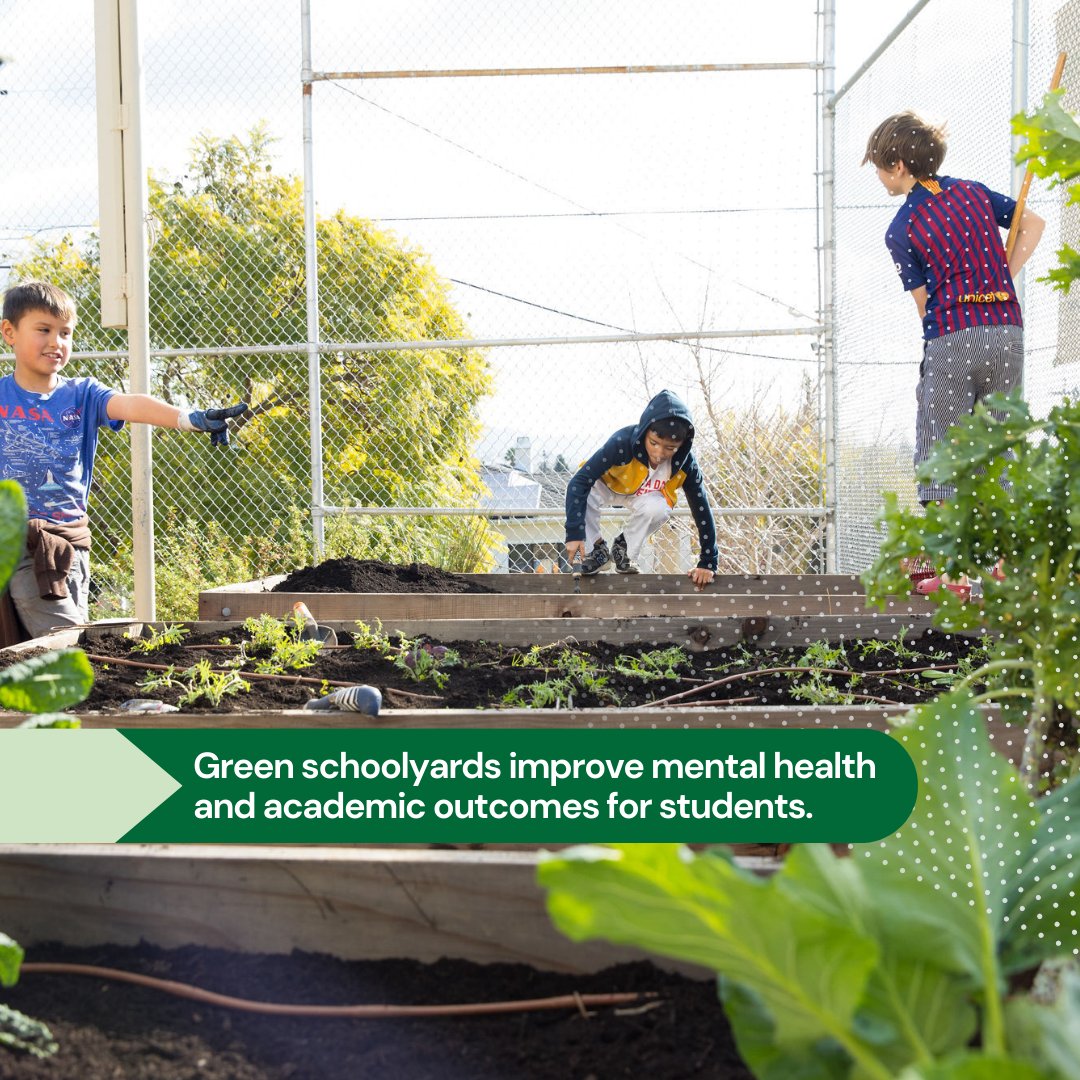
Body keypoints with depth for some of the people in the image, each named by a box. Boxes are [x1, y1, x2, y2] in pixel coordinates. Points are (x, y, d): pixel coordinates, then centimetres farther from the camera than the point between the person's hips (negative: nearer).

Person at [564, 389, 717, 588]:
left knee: (658, 508, -33)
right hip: (608, 485, -2)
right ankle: (596, 549, -7)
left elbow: (702, 509, -22)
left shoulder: (685, 462, -31)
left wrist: (707, 563, -21)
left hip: (644, 495, 2)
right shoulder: (623, 442, -40)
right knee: (582, 494, -34)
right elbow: (579, 483, -40)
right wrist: (574, 533, -47)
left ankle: (625, 548, -3)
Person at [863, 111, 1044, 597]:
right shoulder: (974, 192, 10)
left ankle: (934, 566, 2)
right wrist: (1001, 282, 14)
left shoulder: (902, 229, -3)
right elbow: (1034, 224, 21)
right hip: (1008, 330, 5)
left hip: (951, 339, -5)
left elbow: (925, 301, -1)